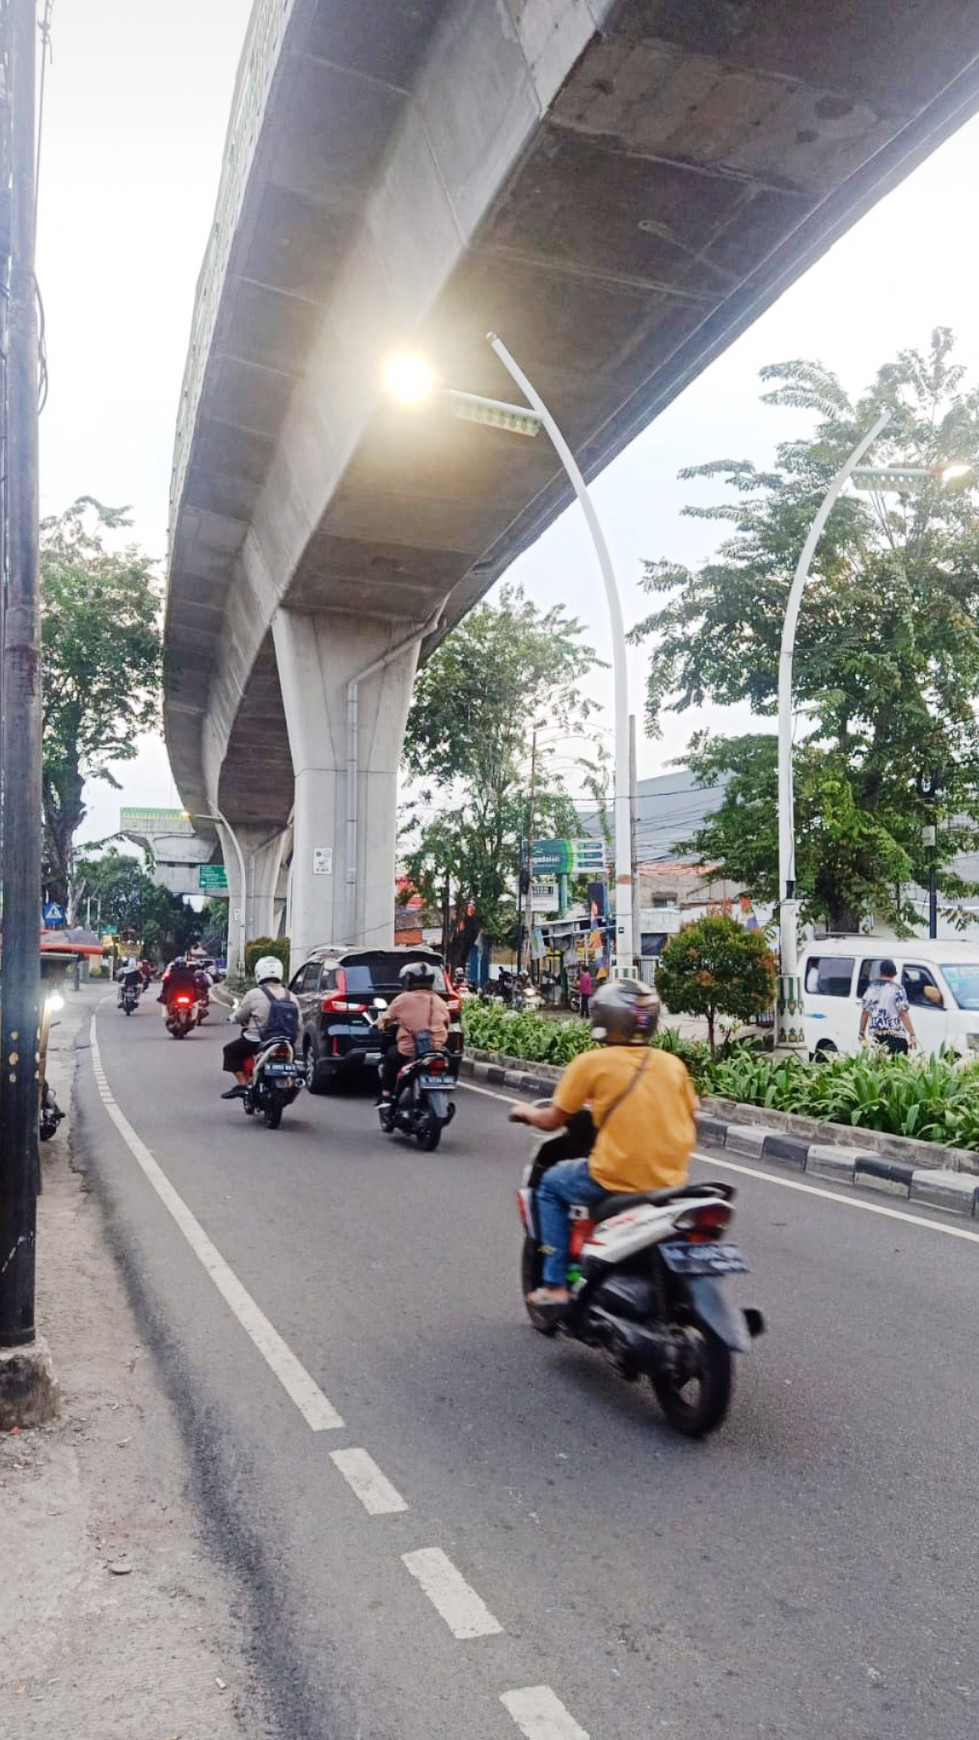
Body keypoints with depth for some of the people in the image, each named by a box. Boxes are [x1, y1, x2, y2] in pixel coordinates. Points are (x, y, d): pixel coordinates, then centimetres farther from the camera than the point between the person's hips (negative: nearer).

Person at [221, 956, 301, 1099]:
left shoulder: (254, 995, -11)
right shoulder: (292, 998, 4)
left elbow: (238, 1017, 1)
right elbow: (297, 1027, 7)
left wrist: (233, 1015, 23)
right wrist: (290, 1043, 21)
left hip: (258, 1041, -5)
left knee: (231, 1050, 15)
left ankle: (242, 1083, 2)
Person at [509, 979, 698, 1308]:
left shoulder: (590, 1063, -6)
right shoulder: (673, 1064, 5)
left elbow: (553, 1120, 1)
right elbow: (688, 1123, 11)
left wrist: (527, 1112, 22)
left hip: (616, 1181, -5)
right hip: (671, 1181, 5)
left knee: (551, 1185, 22)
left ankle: (555, 1285, 17)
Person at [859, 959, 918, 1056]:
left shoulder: (871, 988, 10)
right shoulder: (897, 989, -5)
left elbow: (865, 1013, 12)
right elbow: (903, 1014, -10)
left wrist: (862, 1033, 19)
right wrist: (912, 1034, -8)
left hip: (876, 1036, 5)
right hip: (895, 1036, -5)